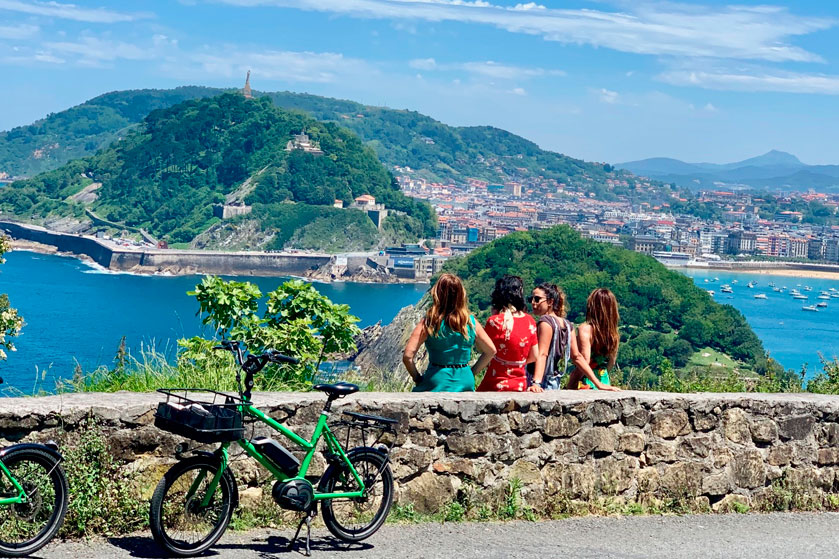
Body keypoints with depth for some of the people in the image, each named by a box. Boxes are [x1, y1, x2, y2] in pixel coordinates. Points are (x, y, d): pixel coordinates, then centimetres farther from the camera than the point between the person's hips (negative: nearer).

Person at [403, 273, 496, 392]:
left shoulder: (429, 323, -10)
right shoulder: (471, 322, -1)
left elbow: (407, 356, -14)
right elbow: (491, 351, 7)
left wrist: (417, 378, 2)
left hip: (437, 382, -3)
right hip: (465, 381, 3)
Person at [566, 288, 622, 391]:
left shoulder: (585, 329, -11)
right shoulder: (613, 333, 7)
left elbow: (584, 362, -17)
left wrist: (570, 386, -13)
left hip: (586, 383, -6)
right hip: (605, 381, 6)